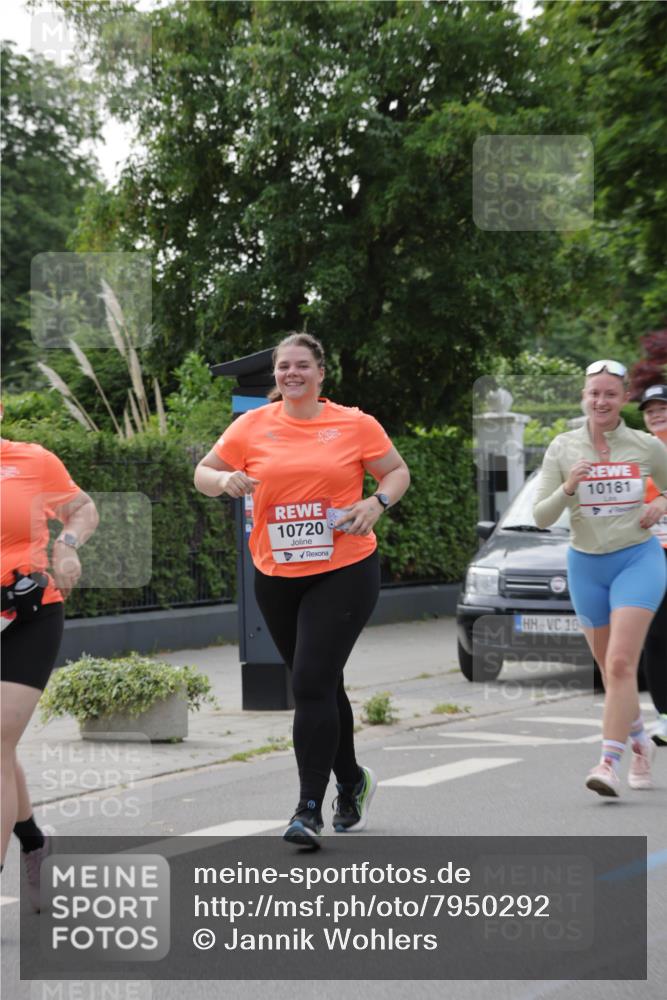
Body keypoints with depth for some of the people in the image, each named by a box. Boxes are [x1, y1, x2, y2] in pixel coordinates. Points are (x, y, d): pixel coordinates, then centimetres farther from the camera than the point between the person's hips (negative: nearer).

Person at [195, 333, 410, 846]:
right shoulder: (252, 426, 4)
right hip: (276, 576, 4)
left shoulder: (354, 424, -1)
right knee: (322, 686, 16)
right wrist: (225, 480, -14)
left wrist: (376, 504, -11)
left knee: (313, 684, -14)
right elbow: (203, 473, 9)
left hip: (344, 572, -3)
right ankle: (352, 782, 37)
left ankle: (310, 808, -7)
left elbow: (397, 471, 8)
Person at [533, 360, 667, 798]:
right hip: (586, 564, 3)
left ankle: (610, 763, -19)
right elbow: (541, 517, -1)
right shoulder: (563, 448, 0)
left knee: (621, 663, -17)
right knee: (609, 667, 10)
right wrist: (567, 488, -19)